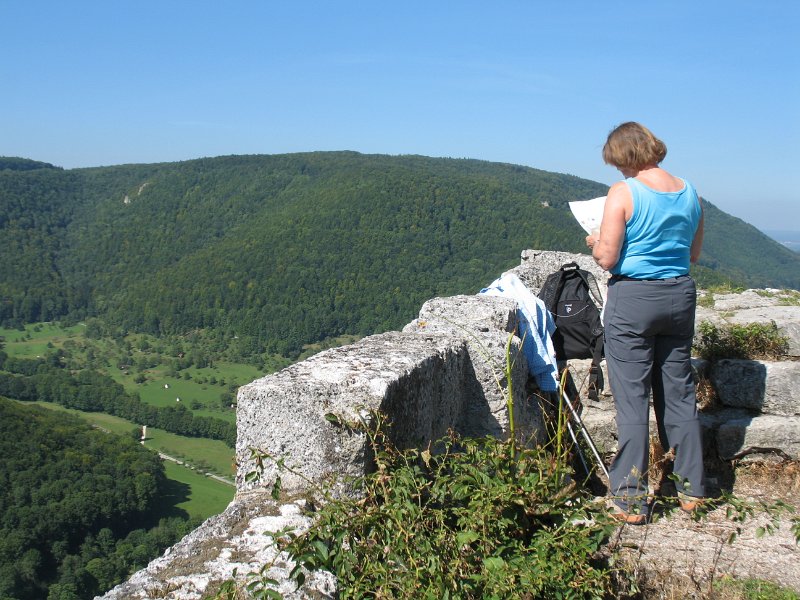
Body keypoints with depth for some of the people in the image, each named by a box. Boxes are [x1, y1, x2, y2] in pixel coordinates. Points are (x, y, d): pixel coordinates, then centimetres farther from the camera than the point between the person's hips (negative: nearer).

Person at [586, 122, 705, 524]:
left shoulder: (623, 193, -12)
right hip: (680, 295, 6)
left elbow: (606, 259, -15)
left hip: (633, 298, -5)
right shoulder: (689, 192, 5)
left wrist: (595, 242, 5)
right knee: (679, 392, 16)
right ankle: (690, 488, 26)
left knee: (632, 398, 1)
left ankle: (631, 501, 7)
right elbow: (693, 254, 14)